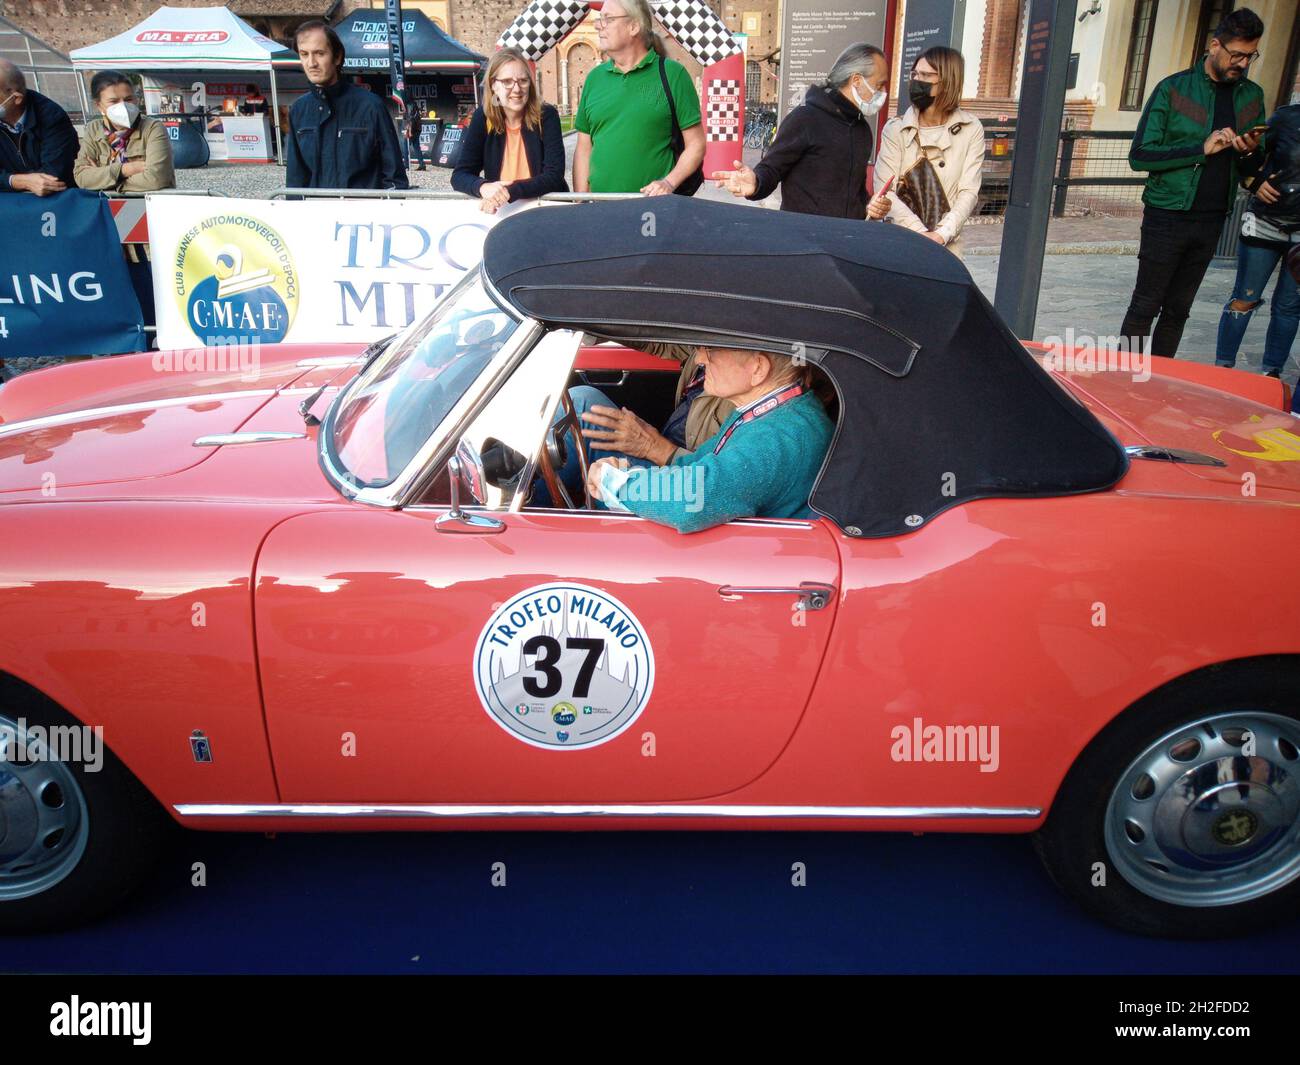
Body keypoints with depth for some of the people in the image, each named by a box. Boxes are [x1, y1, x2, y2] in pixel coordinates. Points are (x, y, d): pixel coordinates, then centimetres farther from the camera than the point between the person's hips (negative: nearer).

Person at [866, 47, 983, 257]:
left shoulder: (971, 130, 5)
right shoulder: (895, 129, 4)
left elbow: (969, 192, -1)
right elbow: (885, 190, -6)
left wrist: (940, 235, -16)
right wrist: (921, 234, -18)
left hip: (946, 246, 0)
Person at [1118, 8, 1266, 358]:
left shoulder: (1252, 96, 11)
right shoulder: (1173, 89, -5)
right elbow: (1139, 156, -11)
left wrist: (1250, 150, -5)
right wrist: (1203, 149, -19)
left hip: (1211, 221, 5)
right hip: (1168, 215, -5)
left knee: (1178, 310, 10)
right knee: (1145, 306, -3)